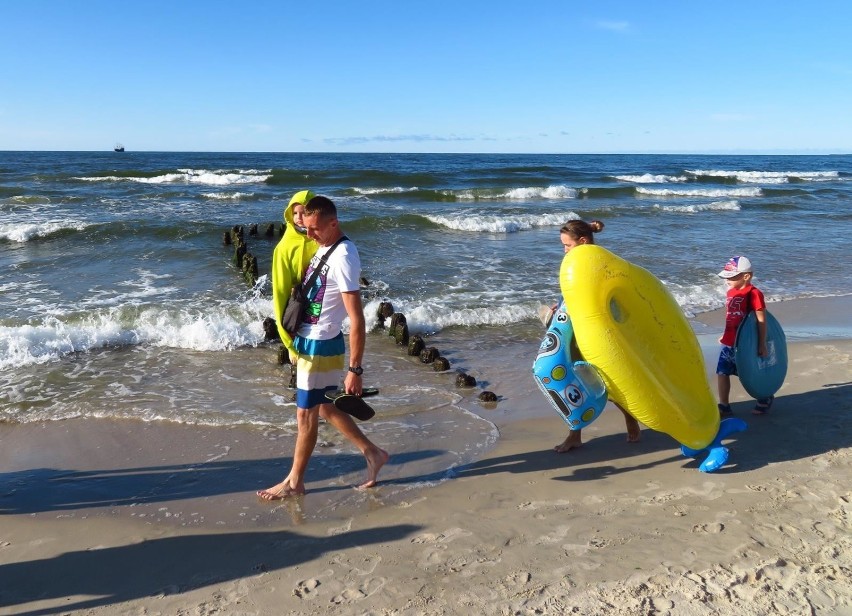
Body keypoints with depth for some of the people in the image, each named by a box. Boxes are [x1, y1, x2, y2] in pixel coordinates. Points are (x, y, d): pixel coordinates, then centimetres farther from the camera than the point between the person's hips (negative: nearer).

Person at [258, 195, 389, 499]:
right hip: (308, 342, 9)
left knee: (305, 416, 6)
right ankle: (372, 453, 31)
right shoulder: (324, 247, 6)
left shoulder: (343, 258, -23)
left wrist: (355, 370, -24)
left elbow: (357, 320, -25)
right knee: (326, 409, 19)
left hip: (320, 347, -9)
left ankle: (294, 482, 24)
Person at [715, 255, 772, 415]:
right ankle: (724, 405, 10)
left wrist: (762, 344, -15)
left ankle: (765, 398, 35)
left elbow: (761, 320, -15)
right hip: (729, 343, 7)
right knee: (722, 372, 2)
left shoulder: (753, 293, -15)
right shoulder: (731, 292, 7)